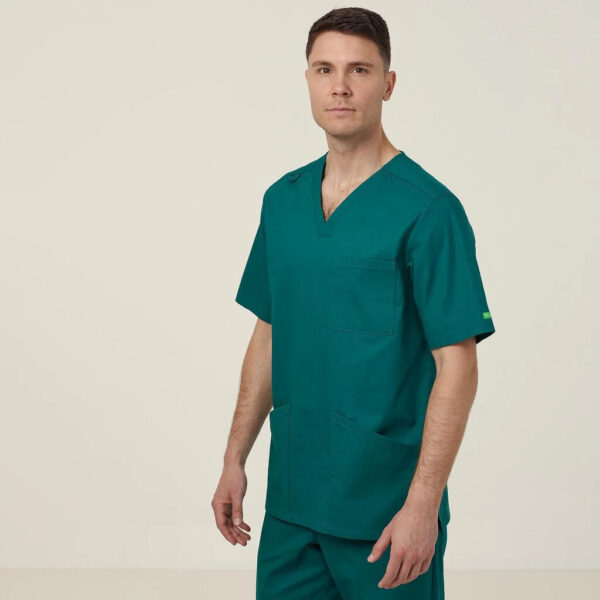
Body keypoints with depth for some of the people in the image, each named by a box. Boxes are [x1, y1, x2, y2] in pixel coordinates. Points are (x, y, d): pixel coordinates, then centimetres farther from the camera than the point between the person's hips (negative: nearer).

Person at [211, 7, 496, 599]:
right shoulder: (282, 200, 6)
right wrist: (235, 460, 10)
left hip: (387, 511, -5)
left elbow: (456, 366, -15)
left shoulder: (428, 209, -13)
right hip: (290, 500, 5)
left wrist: (422, 504, -19)